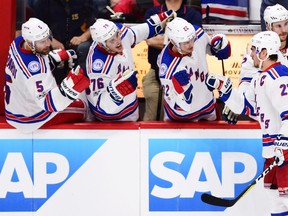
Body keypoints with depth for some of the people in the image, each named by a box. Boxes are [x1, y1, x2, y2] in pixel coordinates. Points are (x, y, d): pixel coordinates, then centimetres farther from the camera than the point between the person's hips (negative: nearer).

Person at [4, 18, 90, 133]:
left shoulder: (19, 41, -10)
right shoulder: (33, 67, -38)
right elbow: (48, 103, -38)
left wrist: (64, 54, 2)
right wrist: (72, 81, -48)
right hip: (30, 119, -9)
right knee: (81, 108, 6)